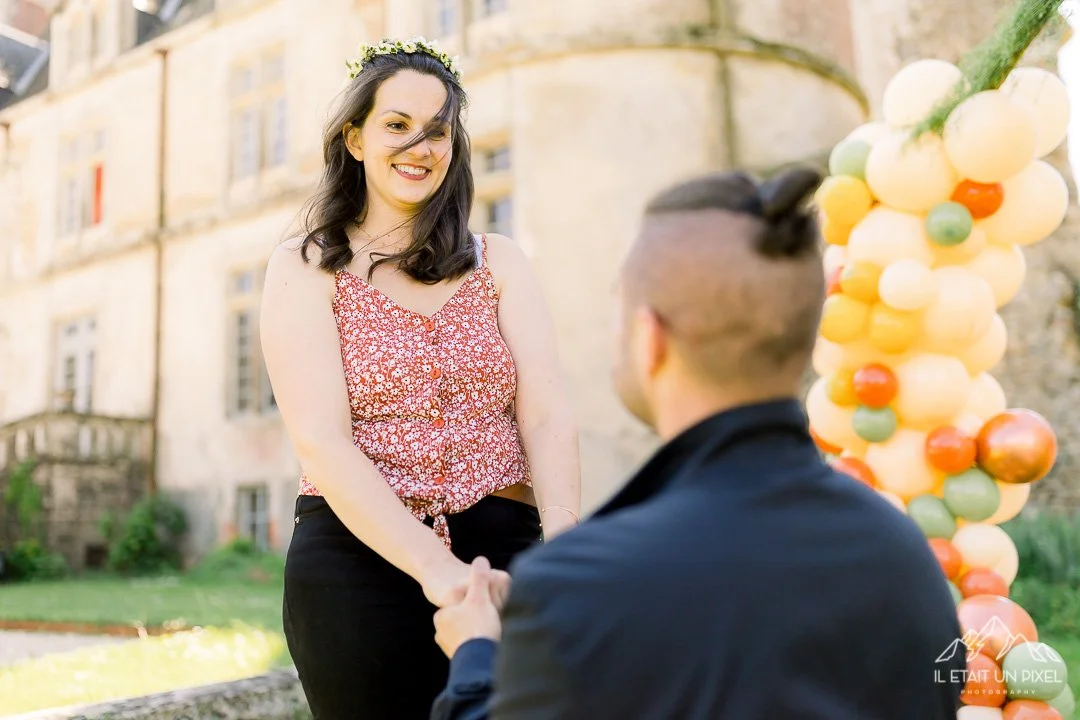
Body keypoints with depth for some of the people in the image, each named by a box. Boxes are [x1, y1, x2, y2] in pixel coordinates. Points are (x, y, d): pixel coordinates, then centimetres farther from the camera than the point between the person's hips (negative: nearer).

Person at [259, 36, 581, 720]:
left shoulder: (499, 261, 10)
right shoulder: (306, 268, 3)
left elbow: (546, 412, -3)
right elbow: (320, 440, -10)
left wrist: (562, 542, -22)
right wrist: (435, 567, -23)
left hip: (504, 551, 2)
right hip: (359, 560, -2)